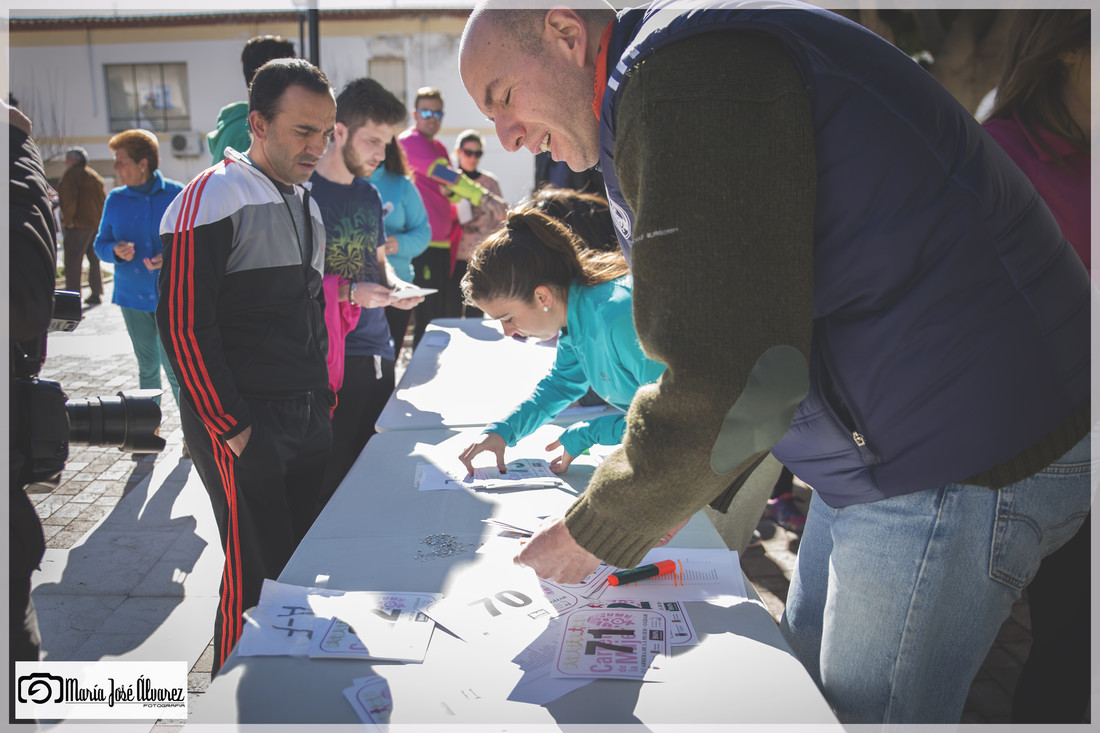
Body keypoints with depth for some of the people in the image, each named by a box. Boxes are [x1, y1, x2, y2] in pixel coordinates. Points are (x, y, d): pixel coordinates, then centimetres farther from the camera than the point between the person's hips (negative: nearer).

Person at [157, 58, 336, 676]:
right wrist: (230, 428, -14)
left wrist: (322, 395, 15)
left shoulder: (307, 205, 15)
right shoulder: (213, 200, -11)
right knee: (257, 578, 0)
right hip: (244, 427, -7)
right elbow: (184, 326, -14)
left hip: (308, 418, 8)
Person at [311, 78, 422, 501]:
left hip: (377, 355, 7)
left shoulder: (370, 195, 14)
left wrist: (394, 285, 4)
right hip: (329, 360, -7)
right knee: (329, 482, -2)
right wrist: (349, 292, -22)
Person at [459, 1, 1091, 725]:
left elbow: (726, 380, -26)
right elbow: (724, 338, 18)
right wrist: (652, 503, 13)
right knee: (804, 673, 21)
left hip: (959, 460, -10)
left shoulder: (683, 74, -21)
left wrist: (594, 532, -10)